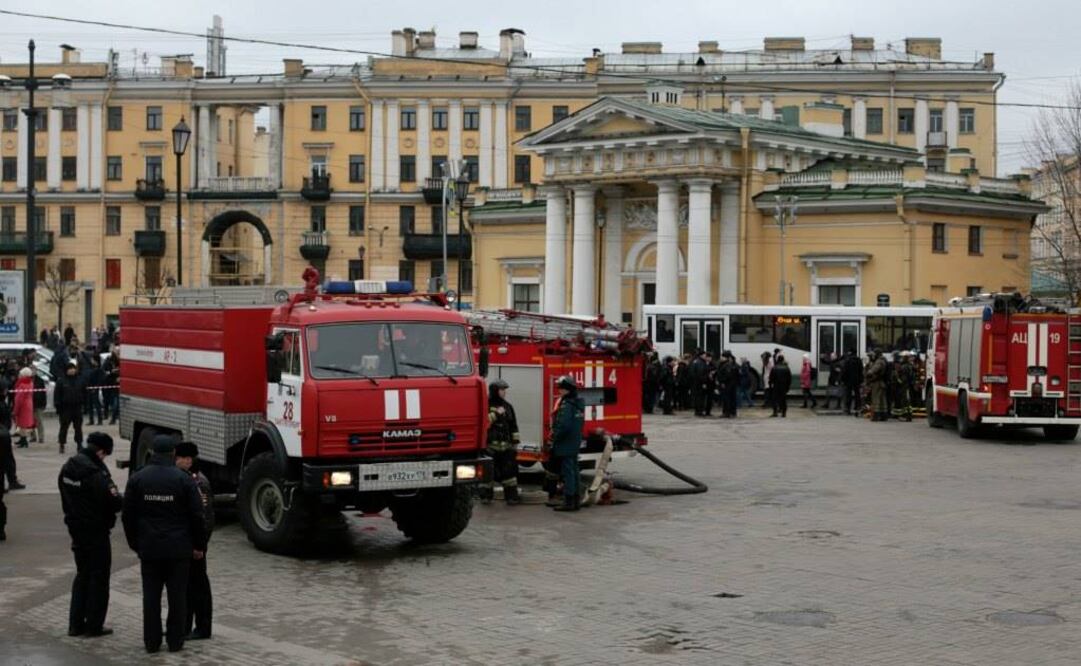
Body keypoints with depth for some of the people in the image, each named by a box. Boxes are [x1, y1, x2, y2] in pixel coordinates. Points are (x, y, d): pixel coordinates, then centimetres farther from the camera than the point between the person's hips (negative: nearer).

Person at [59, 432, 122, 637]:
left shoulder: (67, 468, 4)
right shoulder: (96, 473, -23)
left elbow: (65, 499, 13)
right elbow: (113, 502, -24)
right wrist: (120, 499, -4)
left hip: (75, 527, 8)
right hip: (96, 531, -8)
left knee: (82, 574, 18)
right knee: (99, 577, 4)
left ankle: (76, 624, 19)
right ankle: (94, 626, 9)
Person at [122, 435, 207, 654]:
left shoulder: (137, 479, 0)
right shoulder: (184, 480, -7)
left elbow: (128, 516, 5)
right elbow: (197, 516, -5)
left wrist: (135, 543, 15)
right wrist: (199, 545, 4)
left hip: (149, 548, 2)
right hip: (178, 548, -2)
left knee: (151, 595, 8)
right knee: (177, 595, 6)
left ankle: (151, 642, 11)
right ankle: (175, 640, 10)